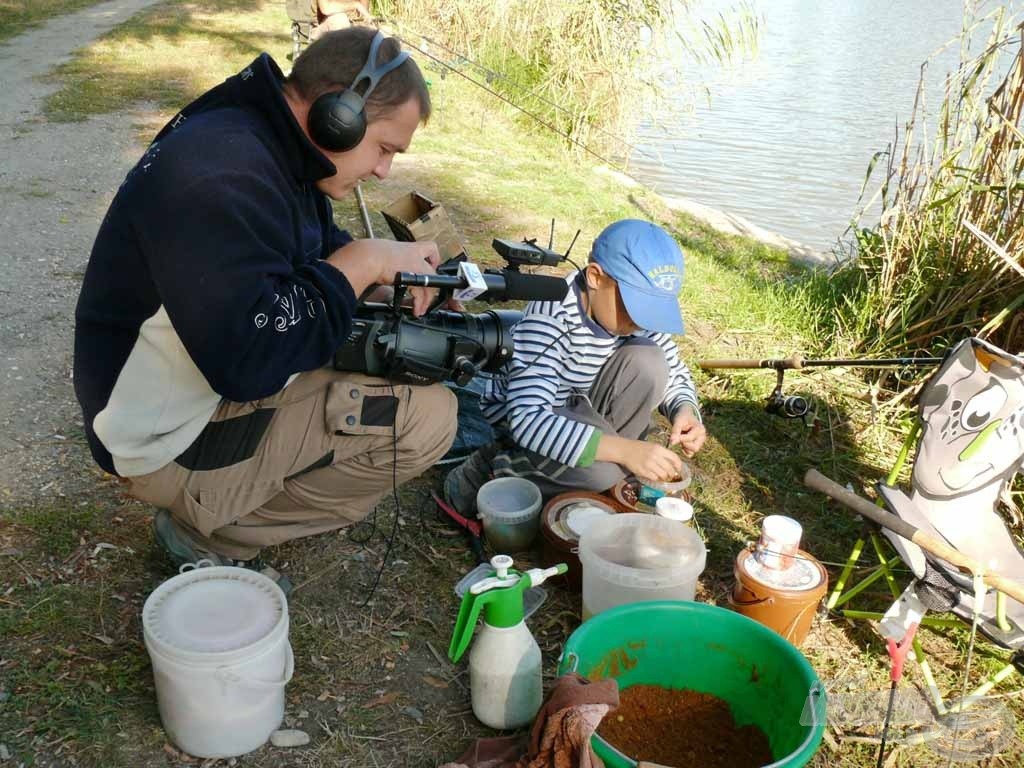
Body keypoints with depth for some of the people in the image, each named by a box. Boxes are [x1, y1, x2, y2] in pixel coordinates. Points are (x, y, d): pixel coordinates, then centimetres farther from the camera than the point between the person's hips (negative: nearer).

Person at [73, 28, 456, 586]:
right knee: (427, 418, -17)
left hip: (226, 377, 10)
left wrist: (389, 260, -4)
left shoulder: (268, 144, 3)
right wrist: (362, 262, -23)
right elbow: (249, 358, -35)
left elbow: (310, 248, 17)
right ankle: (211, 536, -3)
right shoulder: (220, 177, -29)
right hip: (174, 441, -10)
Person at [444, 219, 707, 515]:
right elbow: (528, 419, -42)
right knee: (602, 471, -33)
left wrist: (685, 410, -25)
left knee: (648, 361, -20)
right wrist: (623, 449, -49)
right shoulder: (550, 318, -34)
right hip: (522, 414, -6)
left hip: (584, 409, 6)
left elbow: (674, 374, 0)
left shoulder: (640, 304, -15)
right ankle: (487, 469, -10)